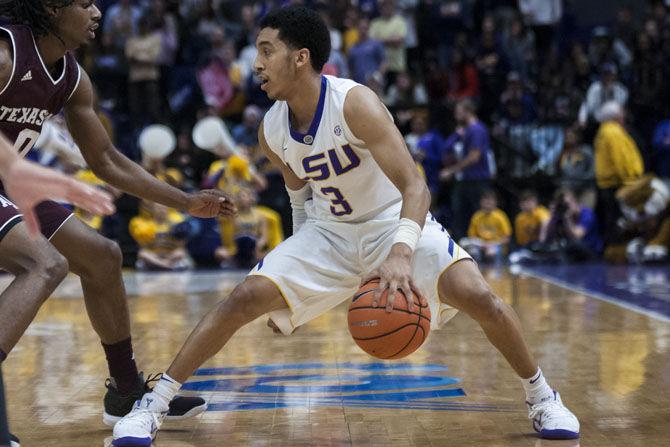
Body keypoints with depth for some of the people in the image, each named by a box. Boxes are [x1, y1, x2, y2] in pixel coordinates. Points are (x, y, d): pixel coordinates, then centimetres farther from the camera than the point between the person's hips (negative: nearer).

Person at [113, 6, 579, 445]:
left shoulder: (355, 103, -28)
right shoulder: (271, 130, -10)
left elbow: (415, 186, -36)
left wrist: (401, 253, -52)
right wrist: (301, 246, 15)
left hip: (396, 223, -4)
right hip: (327, 231, 4)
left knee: (479, 297, -23)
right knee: (244, 299, -13)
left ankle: (542, 397, 2)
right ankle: (153, 405, -3)